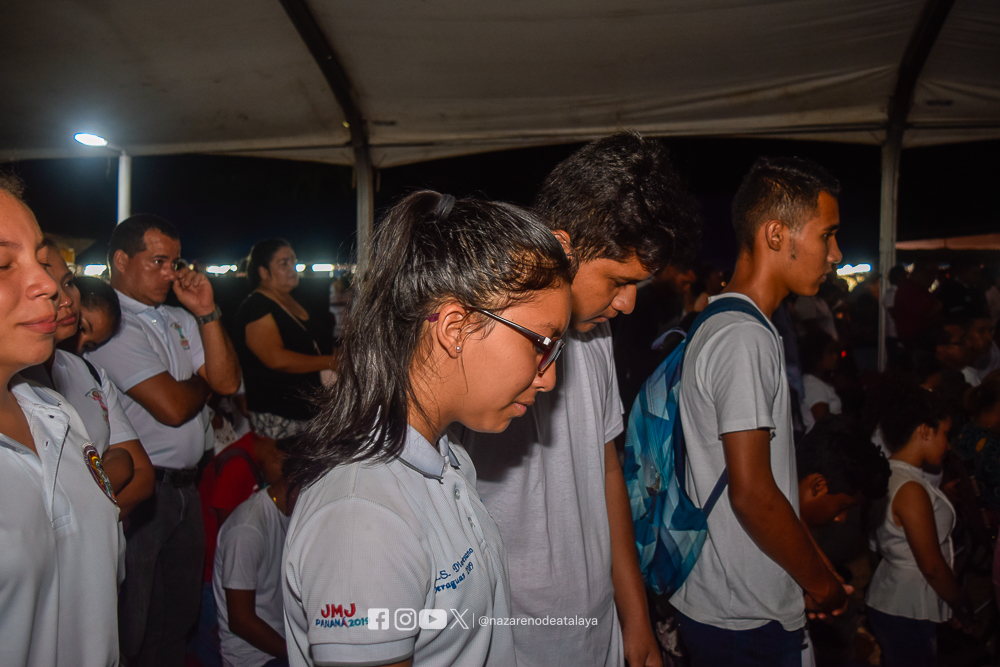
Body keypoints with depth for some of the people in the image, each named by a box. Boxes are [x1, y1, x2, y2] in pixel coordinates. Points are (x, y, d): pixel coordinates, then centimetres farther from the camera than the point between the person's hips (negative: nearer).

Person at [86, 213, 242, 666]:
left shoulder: (181, 319, 11)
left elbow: (227, 382, 1)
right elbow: (172, 407, -20)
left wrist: (207, 313, -5)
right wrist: (204, 381, 1)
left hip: (185, 487, 8)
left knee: (180, 614, 20)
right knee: (133, 629, 8)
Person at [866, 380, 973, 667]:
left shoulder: (887, 477, 6)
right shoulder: (910, 490, -22)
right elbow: (932, 565, -17)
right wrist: (962, 605, -3)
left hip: (888, 603, 9)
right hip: (907, 614, -9)